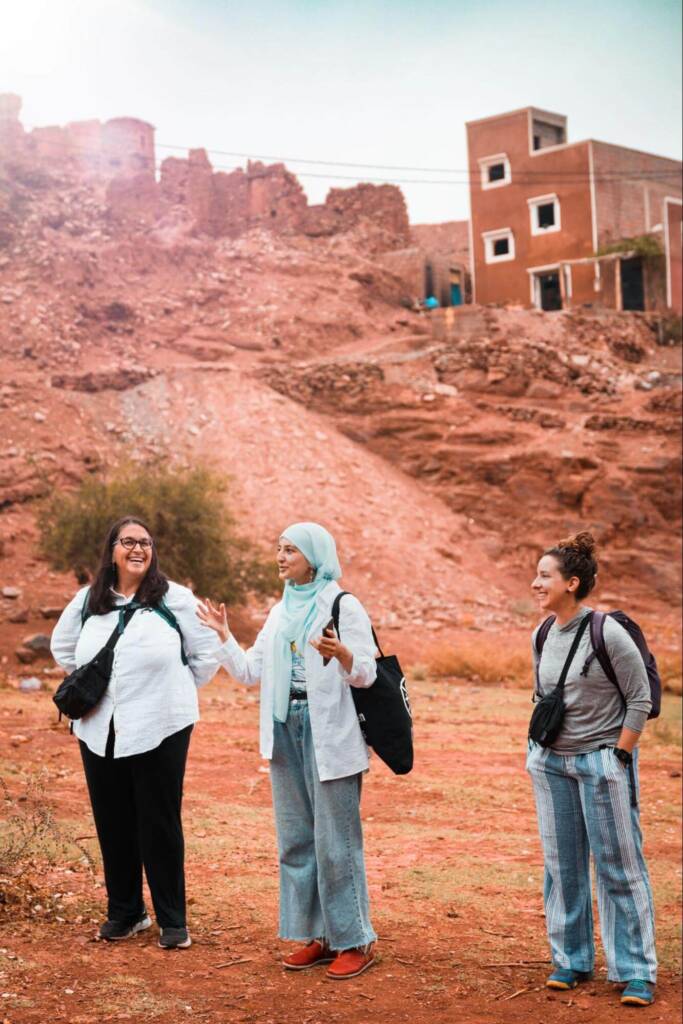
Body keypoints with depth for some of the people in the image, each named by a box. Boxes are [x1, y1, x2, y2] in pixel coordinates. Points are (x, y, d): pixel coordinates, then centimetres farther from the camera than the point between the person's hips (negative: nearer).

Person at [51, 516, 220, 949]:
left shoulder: (175, 599, -5)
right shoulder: (87, 601, 7)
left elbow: (207, 654, 1)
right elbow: (62, 646, 24)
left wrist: (173, 693, 2)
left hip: (160, 731, -4)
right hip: (100, 732, 4)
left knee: (160, 826, 1)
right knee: (113, 825, 10)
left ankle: (173, 920, 12)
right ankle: (125, 912, 25)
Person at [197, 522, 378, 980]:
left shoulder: (343, 607, -6)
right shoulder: (281, 611, 14)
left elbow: (367, 673, -13)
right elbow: (250, 670, 14)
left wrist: (341, 654, -31)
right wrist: (223, 634, 8)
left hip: (328, 732, -7)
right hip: (285, 725, 7)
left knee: (335, 840, -4)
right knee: (296, 838, 11)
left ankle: (356, 941, 7)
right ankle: (317, 936, 21)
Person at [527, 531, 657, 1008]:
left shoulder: (608, 634, -16)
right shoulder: (543, 635, 4)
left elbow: (640, 700, -11)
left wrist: (618, 758, -11)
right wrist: (541, 748, 11)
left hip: (602, 761, -6)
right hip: (551, 763, 6)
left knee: (619, 865, 1)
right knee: (562, 864, 11)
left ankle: (636, 971, 11)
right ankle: (571, 959, 24)